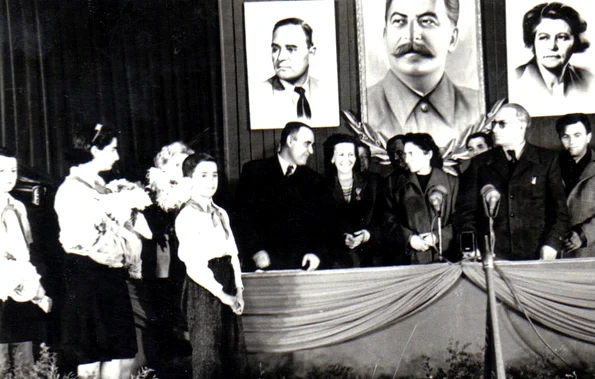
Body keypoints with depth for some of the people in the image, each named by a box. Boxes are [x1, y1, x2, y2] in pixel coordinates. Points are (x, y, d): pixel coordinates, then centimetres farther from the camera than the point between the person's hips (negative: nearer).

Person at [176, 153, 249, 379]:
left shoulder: (221, 214, 13)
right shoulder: (187, 216, -10)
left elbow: (233, 253, 12)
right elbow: (194, 266, -16)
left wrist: (238, 290, 1)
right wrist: (222, 294, -16)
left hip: (227, 289, 7)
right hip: (204, 288, -7)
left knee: (234, 350, 10)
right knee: (208, 355, -1)